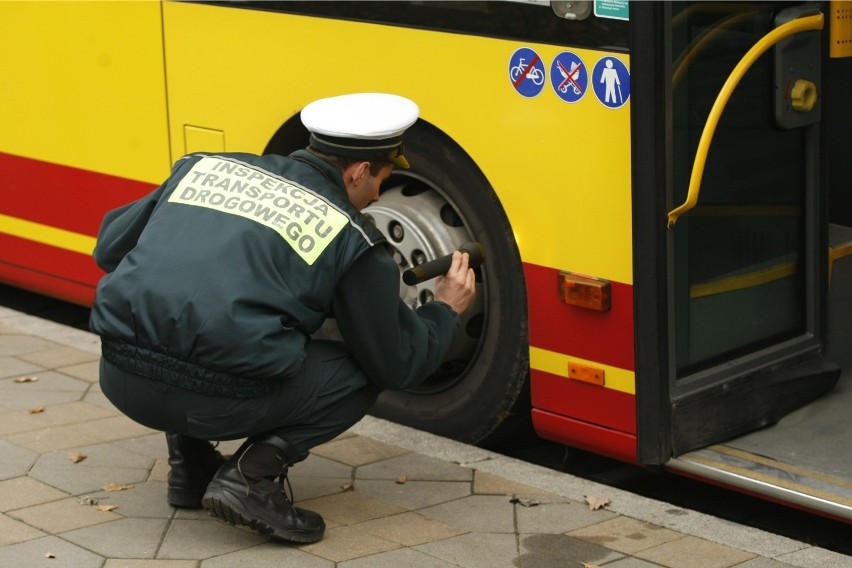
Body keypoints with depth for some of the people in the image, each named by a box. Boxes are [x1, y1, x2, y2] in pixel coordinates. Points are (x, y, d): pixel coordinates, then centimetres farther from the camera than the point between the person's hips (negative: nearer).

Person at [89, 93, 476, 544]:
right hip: (215, 399, -5)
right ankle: (251, 475, 0)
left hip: (121, 379, 5)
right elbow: (396, 366, 12)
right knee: (361, 375, 18)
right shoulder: (353, 240, 6)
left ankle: (189, 462, 23)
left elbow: (110, 245, 23)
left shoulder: (205, 167, 17)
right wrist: (445, 311, 31)